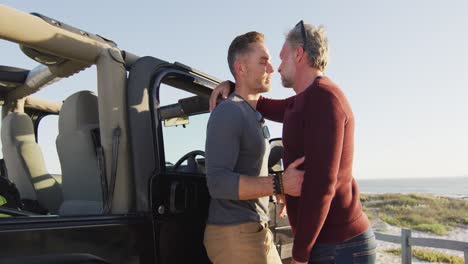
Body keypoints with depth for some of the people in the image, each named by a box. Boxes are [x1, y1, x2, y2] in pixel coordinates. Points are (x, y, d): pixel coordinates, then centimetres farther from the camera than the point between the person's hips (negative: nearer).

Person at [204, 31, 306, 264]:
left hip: (258, 231, 9)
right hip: (234, 235, -9)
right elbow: (218, 182, -25)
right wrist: (279, 185, -29)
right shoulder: (227, 112, -15)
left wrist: (281, 189, 17)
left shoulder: (256, 114, 15)